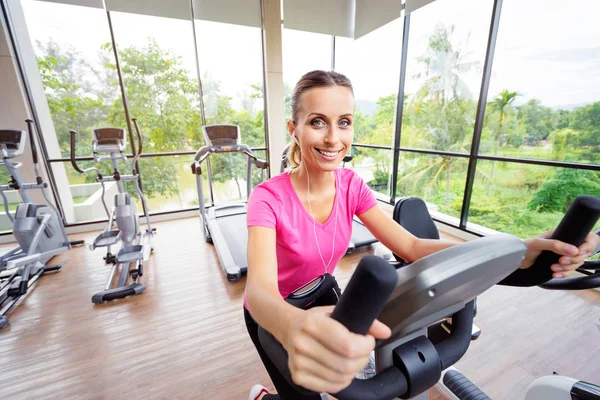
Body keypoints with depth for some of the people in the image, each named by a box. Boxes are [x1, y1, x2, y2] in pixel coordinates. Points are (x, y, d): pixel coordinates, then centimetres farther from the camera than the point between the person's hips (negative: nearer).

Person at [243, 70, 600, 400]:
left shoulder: (350, 185, -16)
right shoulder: (269, 198, -30)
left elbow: (411, 247, -20)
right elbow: (260, 289, -42)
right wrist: (294, 327, -67)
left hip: (320, 303, 4)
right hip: (274, 316, -3)